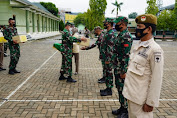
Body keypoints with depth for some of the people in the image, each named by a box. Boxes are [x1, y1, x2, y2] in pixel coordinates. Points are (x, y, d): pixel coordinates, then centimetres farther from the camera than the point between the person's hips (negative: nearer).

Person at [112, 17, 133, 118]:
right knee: (119, 88, 18)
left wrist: (123, 71, -22)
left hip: (122, 69, -10)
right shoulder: (121, 35, 13)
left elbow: (126, 55, -23)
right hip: (117, 67, 10)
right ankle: (122, 107, 32)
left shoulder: (126, 36, -19)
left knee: (123, 89, 1)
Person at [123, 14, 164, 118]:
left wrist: (151, 102, -17)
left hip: (141, 99, -8)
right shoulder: (139, 46, 9)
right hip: (131, 94, 8)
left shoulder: (155, 50, -18)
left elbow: (157, 80, -19)